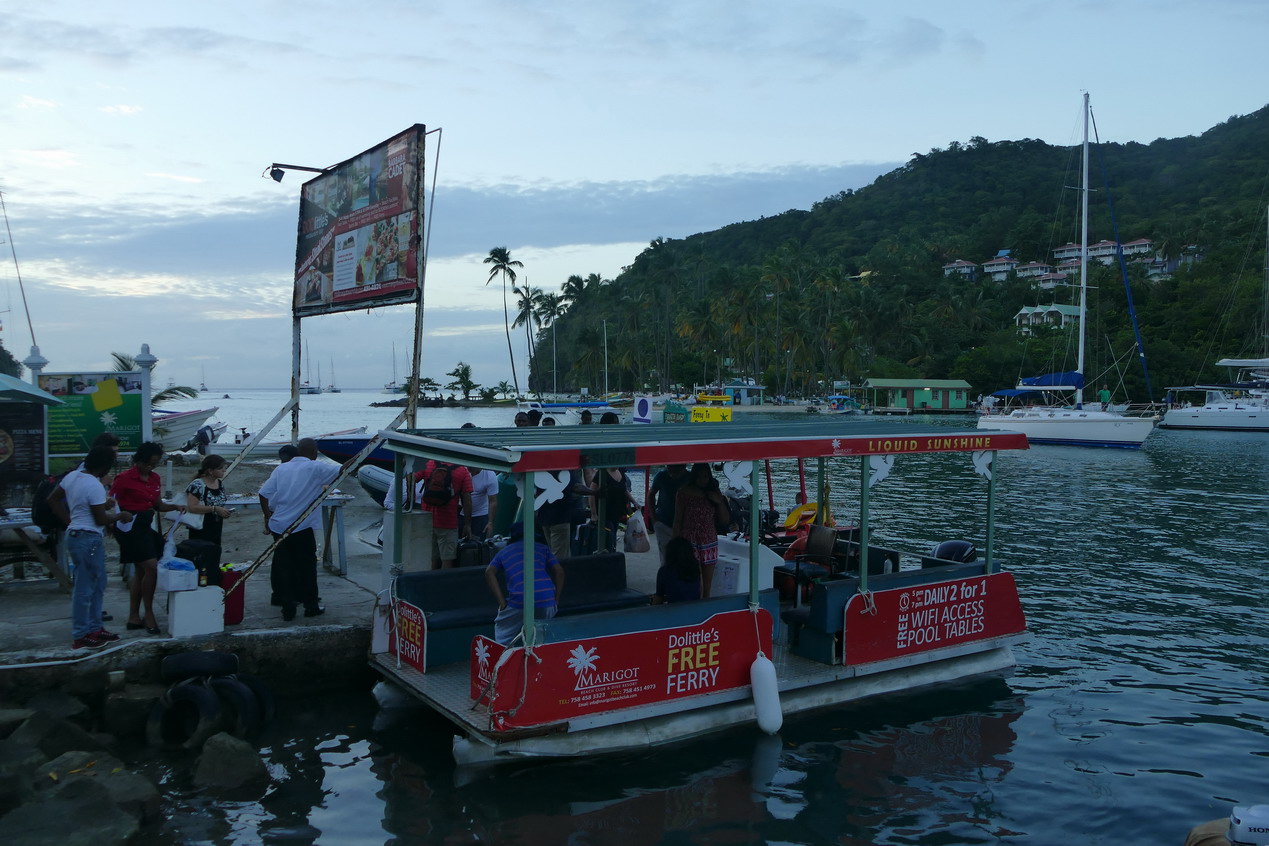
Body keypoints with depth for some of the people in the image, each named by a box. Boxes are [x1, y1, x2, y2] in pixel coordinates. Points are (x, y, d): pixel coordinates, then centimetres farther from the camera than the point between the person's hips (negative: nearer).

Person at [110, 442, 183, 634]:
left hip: (147, 526, 8)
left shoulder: (155, 479, 11)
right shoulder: (125, 478, -11)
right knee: (151, 567, -15)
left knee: (141, 571, 12)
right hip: (131, 527, -8)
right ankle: (149, 615, -3)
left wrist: (174, 507, 1)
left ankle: (134, 617, 20)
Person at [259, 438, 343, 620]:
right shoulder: (315, 468, -6)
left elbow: (264, 494, 6)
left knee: (283, 567, 11)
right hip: (302, 528, -5)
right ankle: (311, 606, 17)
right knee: (307, 566, 8)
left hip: (278, 525, 5)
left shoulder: (281, 468, 8)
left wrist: (267, 517, 17)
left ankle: (287, 607, 15)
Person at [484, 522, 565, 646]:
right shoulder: (543, 548, 25)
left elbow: (489, 573, 7)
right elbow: (559, 571, 12)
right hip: (547, 599, 2)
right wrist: (556, 600, 14)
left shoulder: (504, 551, 24)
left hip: (518, 600, -2)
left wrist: (502, 603, 1)